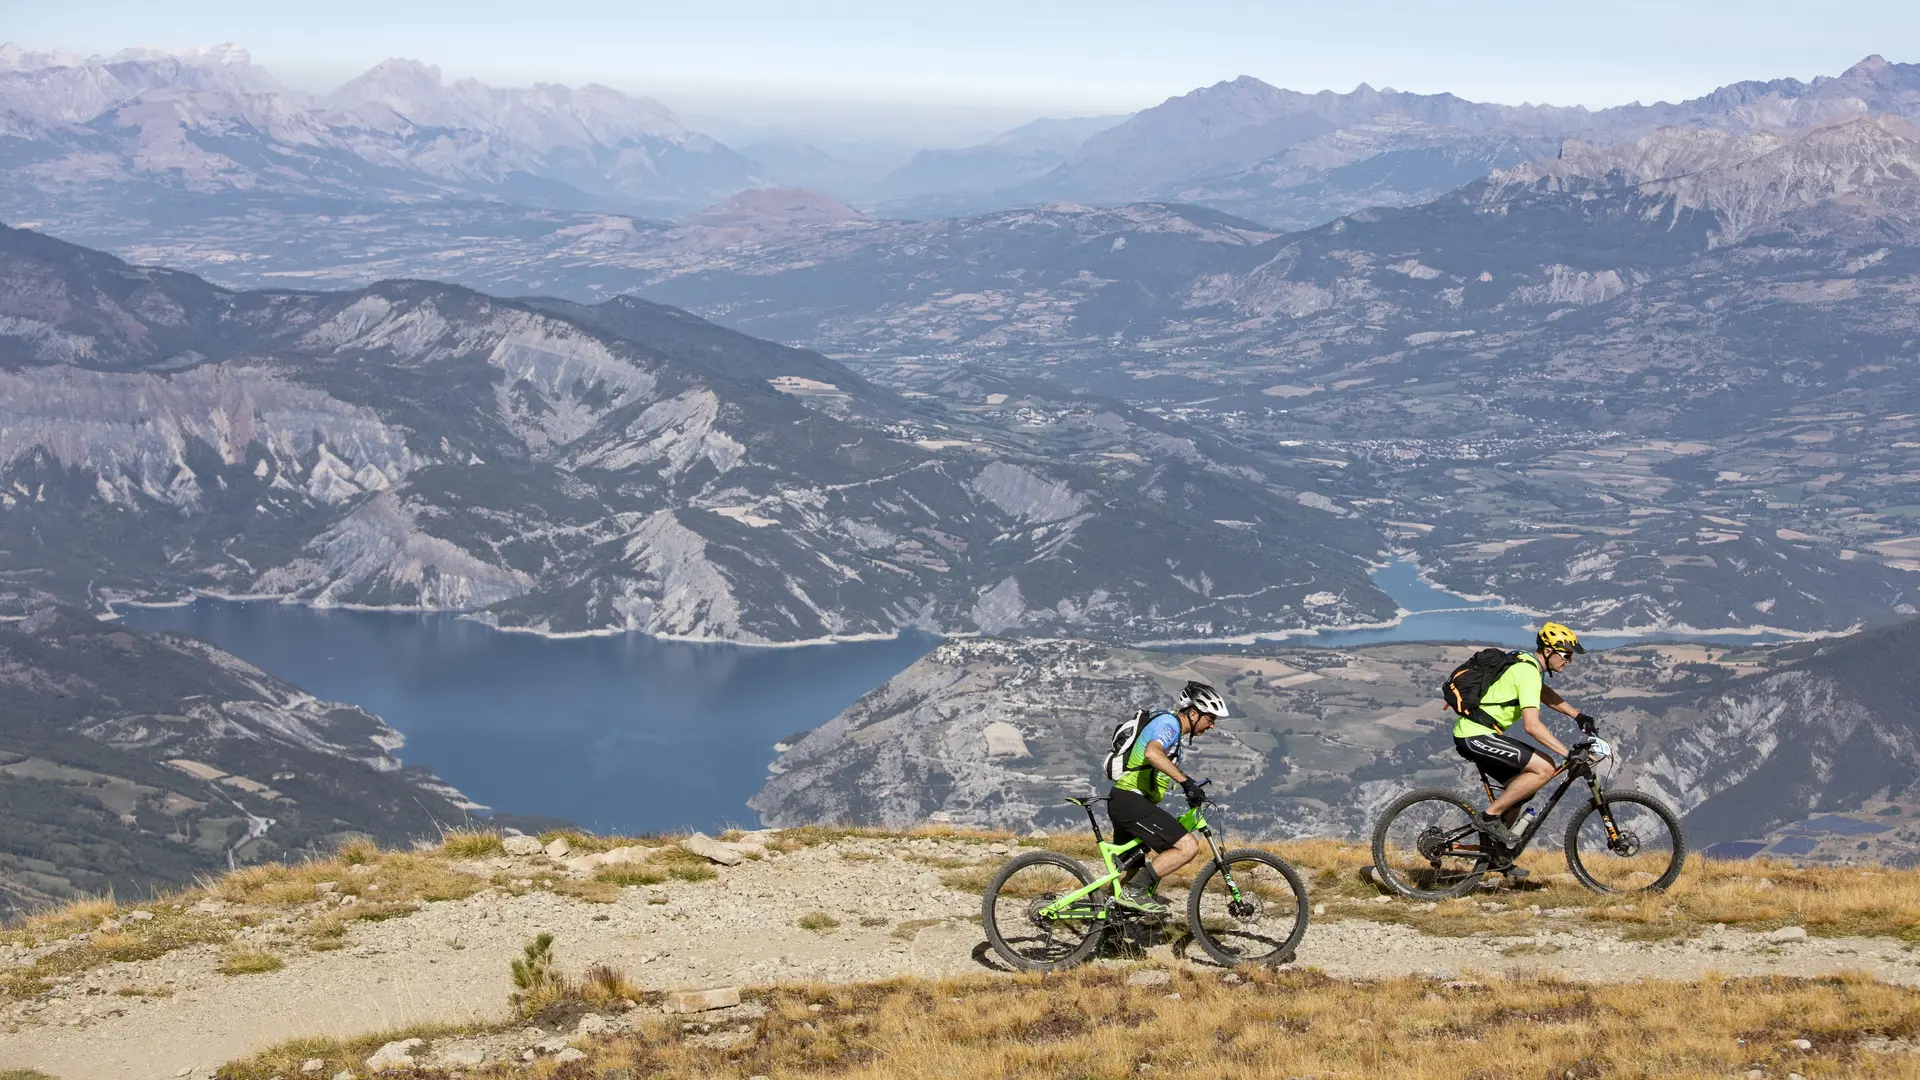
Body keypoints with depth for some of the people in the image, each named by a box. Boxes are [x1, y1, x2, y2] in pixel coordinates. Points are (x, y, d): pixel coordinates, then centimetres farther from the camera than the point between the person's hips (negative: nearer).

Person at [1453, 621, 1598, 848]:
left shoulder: (1526, 662, 14)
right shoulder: (1528, 672, -17)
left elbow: (1546, 695, 31)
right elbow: (1532, 726, -26)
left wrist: (1578, 715, 18)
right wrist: (1568, 753, -26)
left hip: (1470, 734, 11)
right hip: (1477, 736, -11)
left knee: (1523, 785, 17)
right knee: (1544, 768, -16)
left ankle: (1494, 845, 19)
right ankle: (1490, 817, -10)